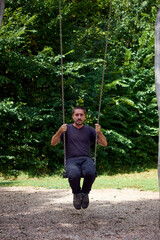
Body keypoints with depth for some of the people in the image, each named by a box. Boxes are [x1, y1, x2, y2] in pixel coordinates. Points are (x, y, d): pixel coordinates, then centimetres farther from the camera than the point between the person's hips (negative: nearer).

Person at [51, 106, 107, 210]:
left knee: (91, 173, -37)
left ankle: (85, 193, -5)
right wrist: (60, 131, -13)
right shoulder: (67, 129, 15)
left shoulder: (89, 130, 18)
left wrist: (99, 132, -7)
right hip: (72, 160, -1)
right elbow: (53, 143, 4)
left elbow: (104, 144, 11)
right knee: (74, 175, -38)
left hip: (86, 159, 1)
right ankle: (77, 194, -4)